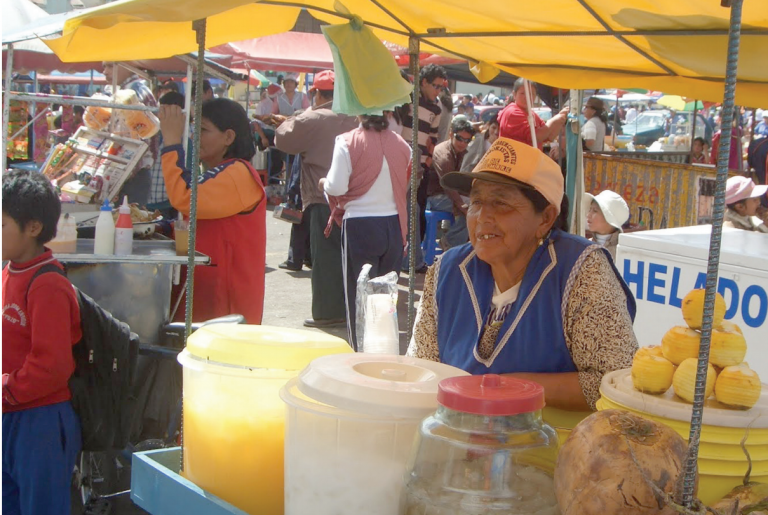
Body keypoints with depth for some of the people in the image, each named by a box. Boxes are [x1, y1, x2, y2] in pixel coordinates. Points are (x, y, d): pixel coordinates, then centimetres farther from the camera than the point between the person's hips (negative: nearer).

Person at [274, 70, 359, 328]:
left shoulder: (312, 120, -11)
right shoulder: (355, 119, 7)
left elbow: (283, 139, -1)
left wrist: (288, 121, 17)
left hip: (323, 200, -6)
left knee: (326, 256, -1)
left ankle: (328, 312, 2)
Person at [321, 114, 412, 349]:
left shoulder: (347, 142, -11)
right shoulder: (402, 145, 1)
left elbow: (336, 187, -13)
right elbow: (408, 187, 9)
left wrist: (323, 182, 8)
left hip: (359, 225, -4)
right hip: (393, 225, 4)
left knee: (359, 294, 5)